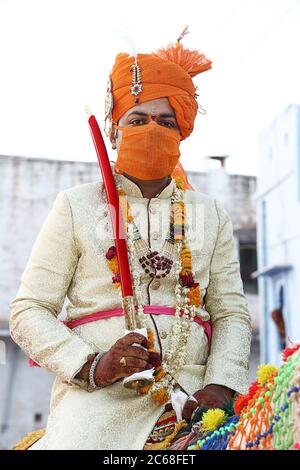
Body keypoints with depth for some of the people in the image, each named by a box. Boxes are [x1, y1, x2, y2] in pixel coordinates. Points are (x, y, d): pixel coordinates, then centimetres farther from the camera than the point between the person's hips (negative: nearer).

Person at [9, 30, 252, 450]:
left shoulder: (211, 216, 17)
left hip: (193, 388, 3)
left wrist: (220, 384, -7)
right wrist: (91, 366, -13)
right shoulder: (76, 206, 9)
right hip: (100, 393, -2)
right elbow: (29, 311, 4)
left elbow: (231, 313, 12)